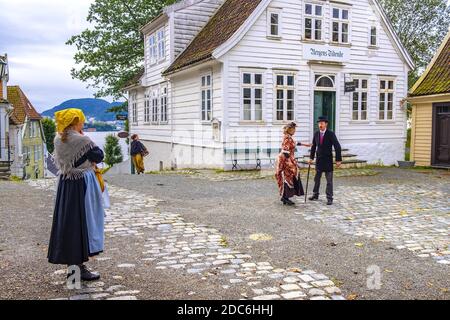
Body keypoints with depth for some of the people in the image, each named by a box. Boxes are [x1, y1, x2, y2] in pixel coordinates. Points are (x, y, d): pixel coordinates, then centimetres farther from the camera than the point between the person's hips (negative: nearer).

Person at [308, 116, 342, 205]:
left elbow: (337, 147, -13)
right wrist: (311, 157, 11)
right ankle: (315, 195, 26)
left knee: (329, 180, 1)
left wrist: (338, 160, -16)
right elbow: (314, 146, 13)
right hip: (319, 160, 5)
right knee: (316, 179, 13)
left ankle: (329, 198, 6)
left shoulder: (331, 134, -11)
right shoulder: (316, 134, 3)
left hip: (328, 160, -5)